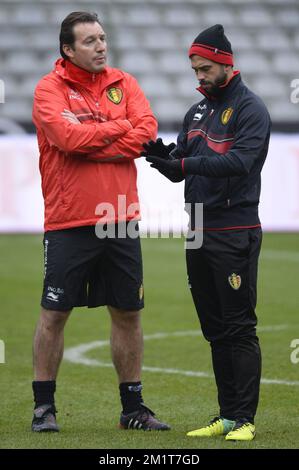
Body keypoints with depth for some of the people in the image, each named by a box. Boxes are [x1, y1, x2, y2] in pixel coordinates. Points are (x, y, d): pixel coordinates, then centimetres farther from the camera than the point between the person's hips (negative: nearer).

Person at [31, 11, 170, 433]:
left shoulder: (123, 83, 9)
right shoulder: (49, 89, -3)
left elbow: (146, 133, -5)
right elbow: (68, 137, -20)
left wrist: (90, 145, -12)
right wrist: (119, 127, -7)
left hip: (120, 221, 4)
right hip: (68, 223, -4)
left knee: (128, 314, 8)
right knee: (54, 315, 1)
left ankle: (133, 408, 18)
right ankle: (44, 407, 11)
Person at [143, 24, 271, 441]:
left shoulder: (251, 109, -6)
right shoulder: (197, 112, 18)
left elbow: (239, 160, -22)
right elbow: (179, 171, 14)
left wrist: (182, 163, -28)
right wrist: (162, 156, -8)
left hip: (236, 232, -8)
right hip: (199, 234, 8)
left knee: (239, 328, -8)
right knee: (215, 329, 11)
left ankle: (245, 420, -6)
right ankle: (227, 415, 16)